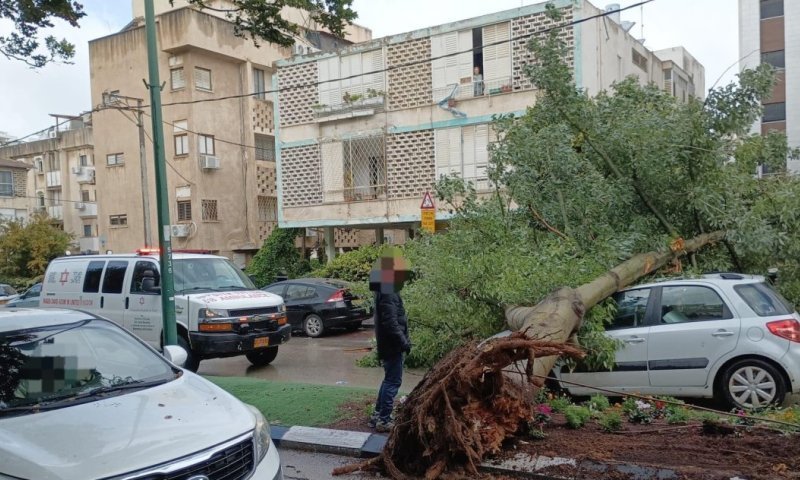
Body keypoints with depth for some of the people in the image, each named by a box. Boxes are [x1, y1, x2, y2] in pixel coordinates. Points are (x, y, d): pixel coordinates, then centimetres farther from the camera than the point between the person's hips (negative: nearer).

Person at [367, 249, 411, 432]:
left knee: (389, 379, 18)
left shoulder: (387, 293, 14)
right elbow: (391, 323, -26)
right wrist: (403, 341, -23)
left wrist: (402, 341, 22)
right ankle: (384, 419, -2)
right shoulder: (388, 296, -20)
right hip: (392, 346, -11)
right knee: (393, 381, -5)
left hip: (389, 345, 11)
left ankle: (378, 415, 25)